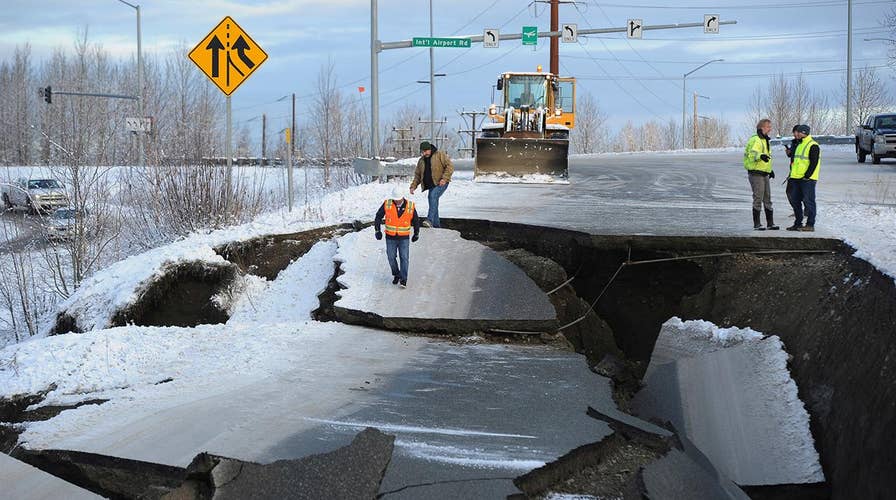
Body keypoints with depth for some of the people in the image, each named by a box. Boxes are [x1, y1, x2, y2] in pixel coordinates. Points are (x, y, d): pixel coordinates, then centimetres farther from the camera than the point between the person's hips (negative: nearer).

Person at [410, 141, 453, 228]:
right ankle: (435, 226, 12)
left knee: (433, 196, -29)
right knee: (433, 205, 4)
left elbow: (450, 166, -9)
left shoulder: (440, 155, -3)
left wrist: (444, 178, -19)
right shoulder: (421, 161, 15)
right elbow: (417, 175, 20)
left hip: (441, 184, -7)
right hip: (431, 185, 7)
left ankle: (430, 220, -38)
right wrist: (413, 186, 6)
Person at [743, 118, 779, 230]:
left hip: (764, 174, 9)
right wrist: (760, 156, -52)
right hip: (756, 174, -9)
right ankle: (756, 224, -1)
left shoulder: (765, 140, 17)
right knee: (758, 199, -7)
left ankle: (770, 223, 18)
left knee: (767, 199, 12)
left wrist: (770, 169, 29)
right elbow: (752, 154, -31)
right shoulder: (755, 140, -15)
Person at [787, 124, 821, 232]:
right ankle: (798, 223, 18)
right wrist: (792, 175, 19)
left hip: (807, 179, -9)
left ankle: (810, 225, -3)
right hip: (797, 179, 9)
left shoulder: (813, 146, -10)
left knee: (808, 201, -6)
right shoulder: (799, 145, 19)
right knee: (795, 201, 10)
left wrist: (807, 176, -20)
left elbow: (814, 163, -16)